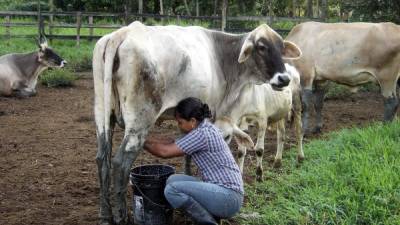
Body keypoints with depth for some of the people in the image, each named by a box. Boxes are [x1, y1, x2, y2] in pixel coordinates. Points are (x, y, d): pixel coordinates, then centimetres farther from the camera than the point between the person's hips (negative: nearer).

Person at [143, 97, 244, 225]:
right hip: (219, 191, 10)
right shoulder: (203, 129, 10)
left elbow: (165, 152, -16)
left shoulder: (202, 134, -19)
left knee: (173, 190, -21)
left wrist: (143, 143, 0)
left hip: (228, 197, -10)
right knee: (173, 180, 6)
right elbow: (173, 145, 17)